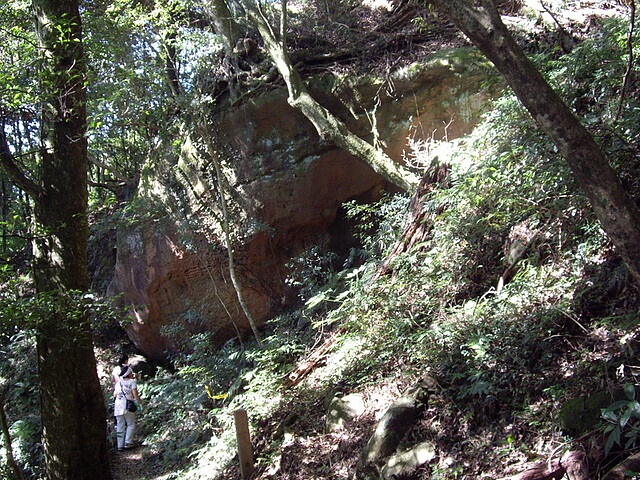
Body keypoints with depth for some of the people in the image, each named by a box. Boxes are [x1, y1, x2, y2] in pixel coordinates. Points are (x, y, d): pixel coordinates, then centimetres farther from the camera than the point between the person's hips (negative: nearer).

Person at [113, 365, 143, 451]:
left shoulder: (118, 383, 12)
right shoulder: (132, 382, -3)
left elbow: (115, 395, 17)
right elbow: (135, 395, -9)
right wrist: (140, 403, 3)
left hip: (118, 407, 5)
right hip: (128, 407, -4)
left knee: (120, 426, 8)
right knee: (131, 425, 8)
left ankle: (120, 445, 9)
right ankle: (128, 442, -2)